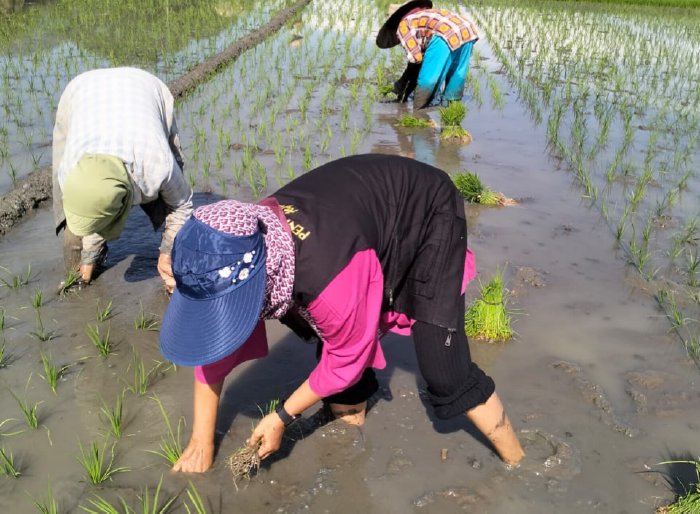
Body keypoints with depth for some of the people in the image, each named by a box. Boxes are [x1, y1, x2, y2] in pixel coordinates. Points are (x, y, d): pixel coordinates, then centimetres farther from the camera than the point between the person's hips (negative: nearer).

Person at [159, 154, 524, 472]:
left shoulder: (328, 275, -44)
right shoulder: (236, 254, -20)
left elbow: (346, 361, -24)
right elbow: (213, 345, -7)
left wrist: (281, 417, -11)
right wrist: (201, 444, -2)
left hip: (429, 213, -7)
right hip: (370, 208, 7)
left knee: (442, 369, -11)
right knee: (336, 338, 3)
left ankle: (518, 469, 9)